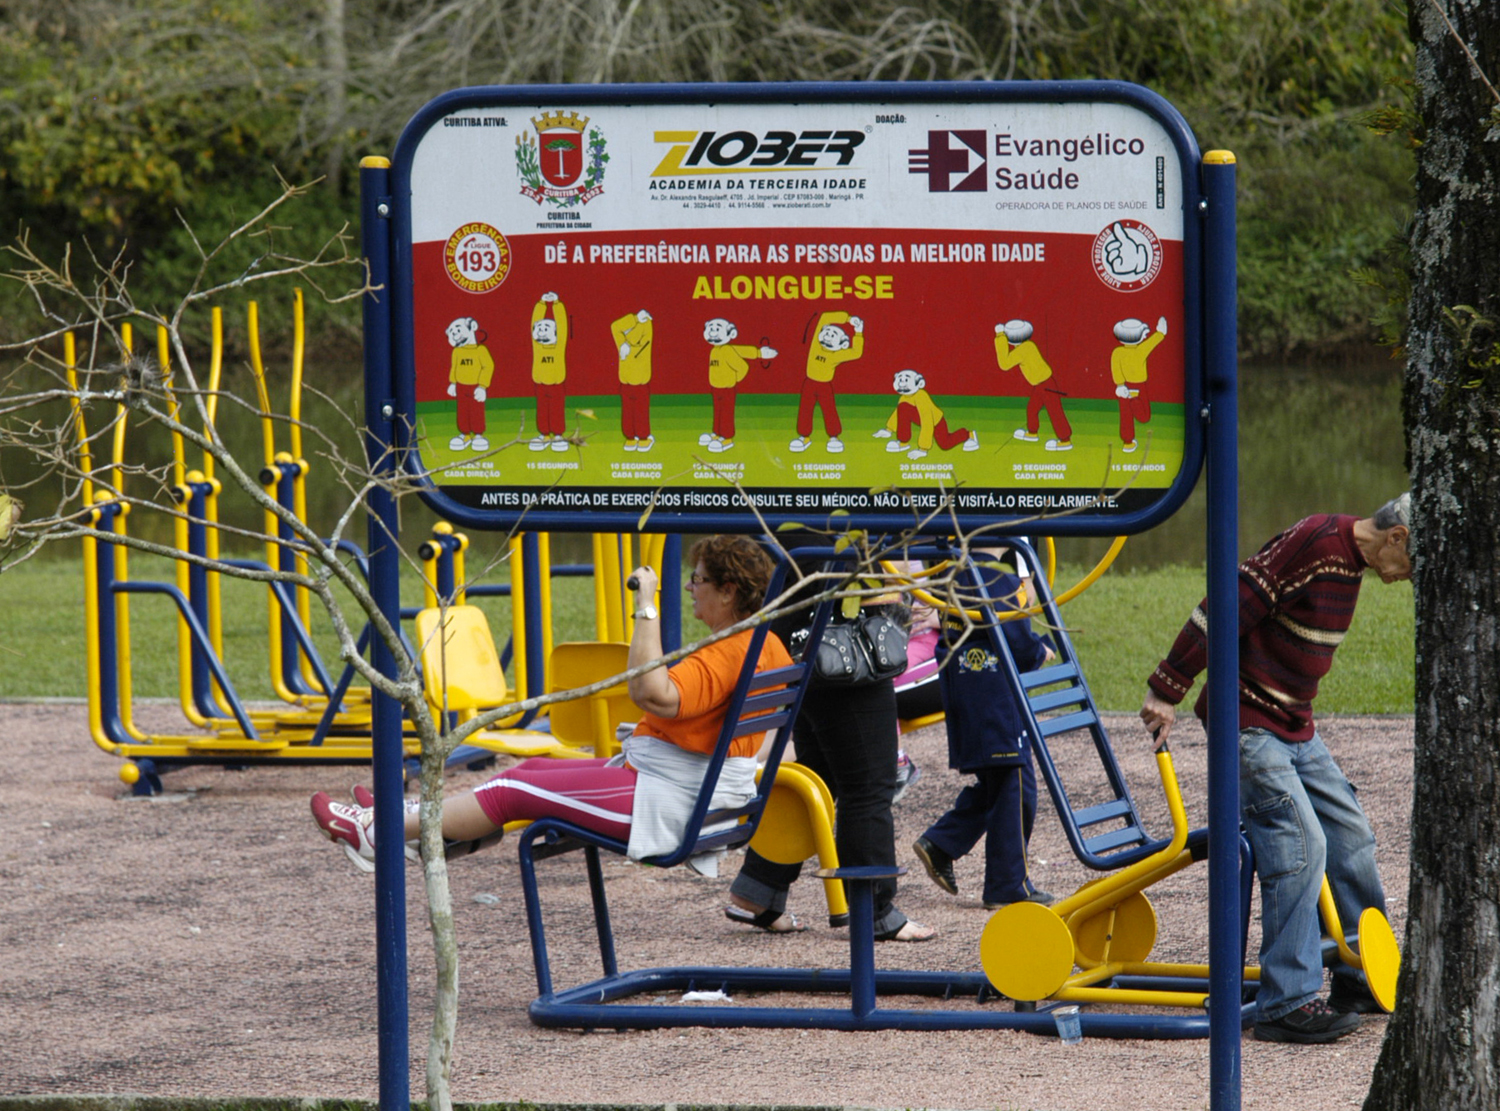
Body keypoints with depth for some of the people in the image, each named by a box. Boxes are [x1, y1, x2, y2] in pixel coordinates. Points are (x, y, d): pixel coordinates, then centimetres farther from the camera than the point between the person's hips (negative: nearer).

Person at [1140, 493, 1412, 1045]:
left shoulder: (1350, 559, 11)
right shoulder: (1315, 543, -20)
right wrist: (1168, 689, -20)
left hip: (1293, 727, 10)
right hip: (1250, 723, -10)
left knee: (1349, 834, 12)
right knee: (1299, 844, -15)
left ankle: (1362, 981, 23)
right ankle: (1286, 1004, -14)